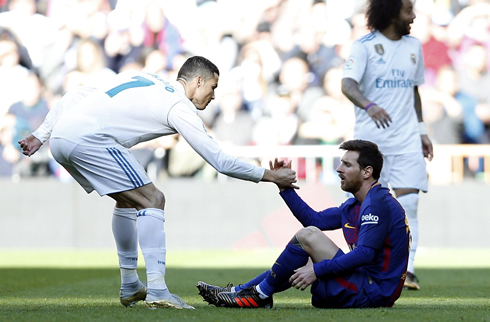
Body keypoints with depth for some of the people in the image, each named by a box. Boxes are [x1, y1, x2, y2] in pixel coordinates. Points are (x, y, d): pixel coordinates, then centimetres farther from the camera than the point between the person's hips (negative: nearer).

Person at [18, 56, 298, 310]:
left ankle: (130, 286, 29)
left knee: (128, 198, 24)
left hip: (60, 138, 9)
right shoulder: (179, 107, 2)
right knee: (152, 200, -6)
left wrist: (41, 135, 25)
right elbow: (220, 161, 1)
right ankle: (157, 290, -18)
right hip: (88, 139, -9)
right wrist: (268, 175, 11)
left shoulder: (141, 79, 25)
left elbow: (75, 97, 23)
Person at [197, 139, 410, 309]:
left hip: (371, 294, -11)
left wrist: (318, 270, -23)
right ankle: (238, 291, 9)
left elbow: (364, 254, -24)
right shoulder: (354, 205, 17)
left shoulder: (378, 203, -15)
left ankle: (261, 293, -7)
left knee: (308, 236, -16)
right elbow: (315, 219, 23)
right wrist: (285, 187, 17)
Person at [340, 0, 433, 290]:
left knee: (408, 202, -9)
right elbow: (348, 84, -18)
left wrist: (422, 130, 19)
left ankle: (407, 269, -12)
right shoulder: (364, 46, -5)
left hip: (406, 137, 3)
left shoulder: (413, 46, 12)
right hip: (370, 136, -3)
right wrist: (369, 106, -36)